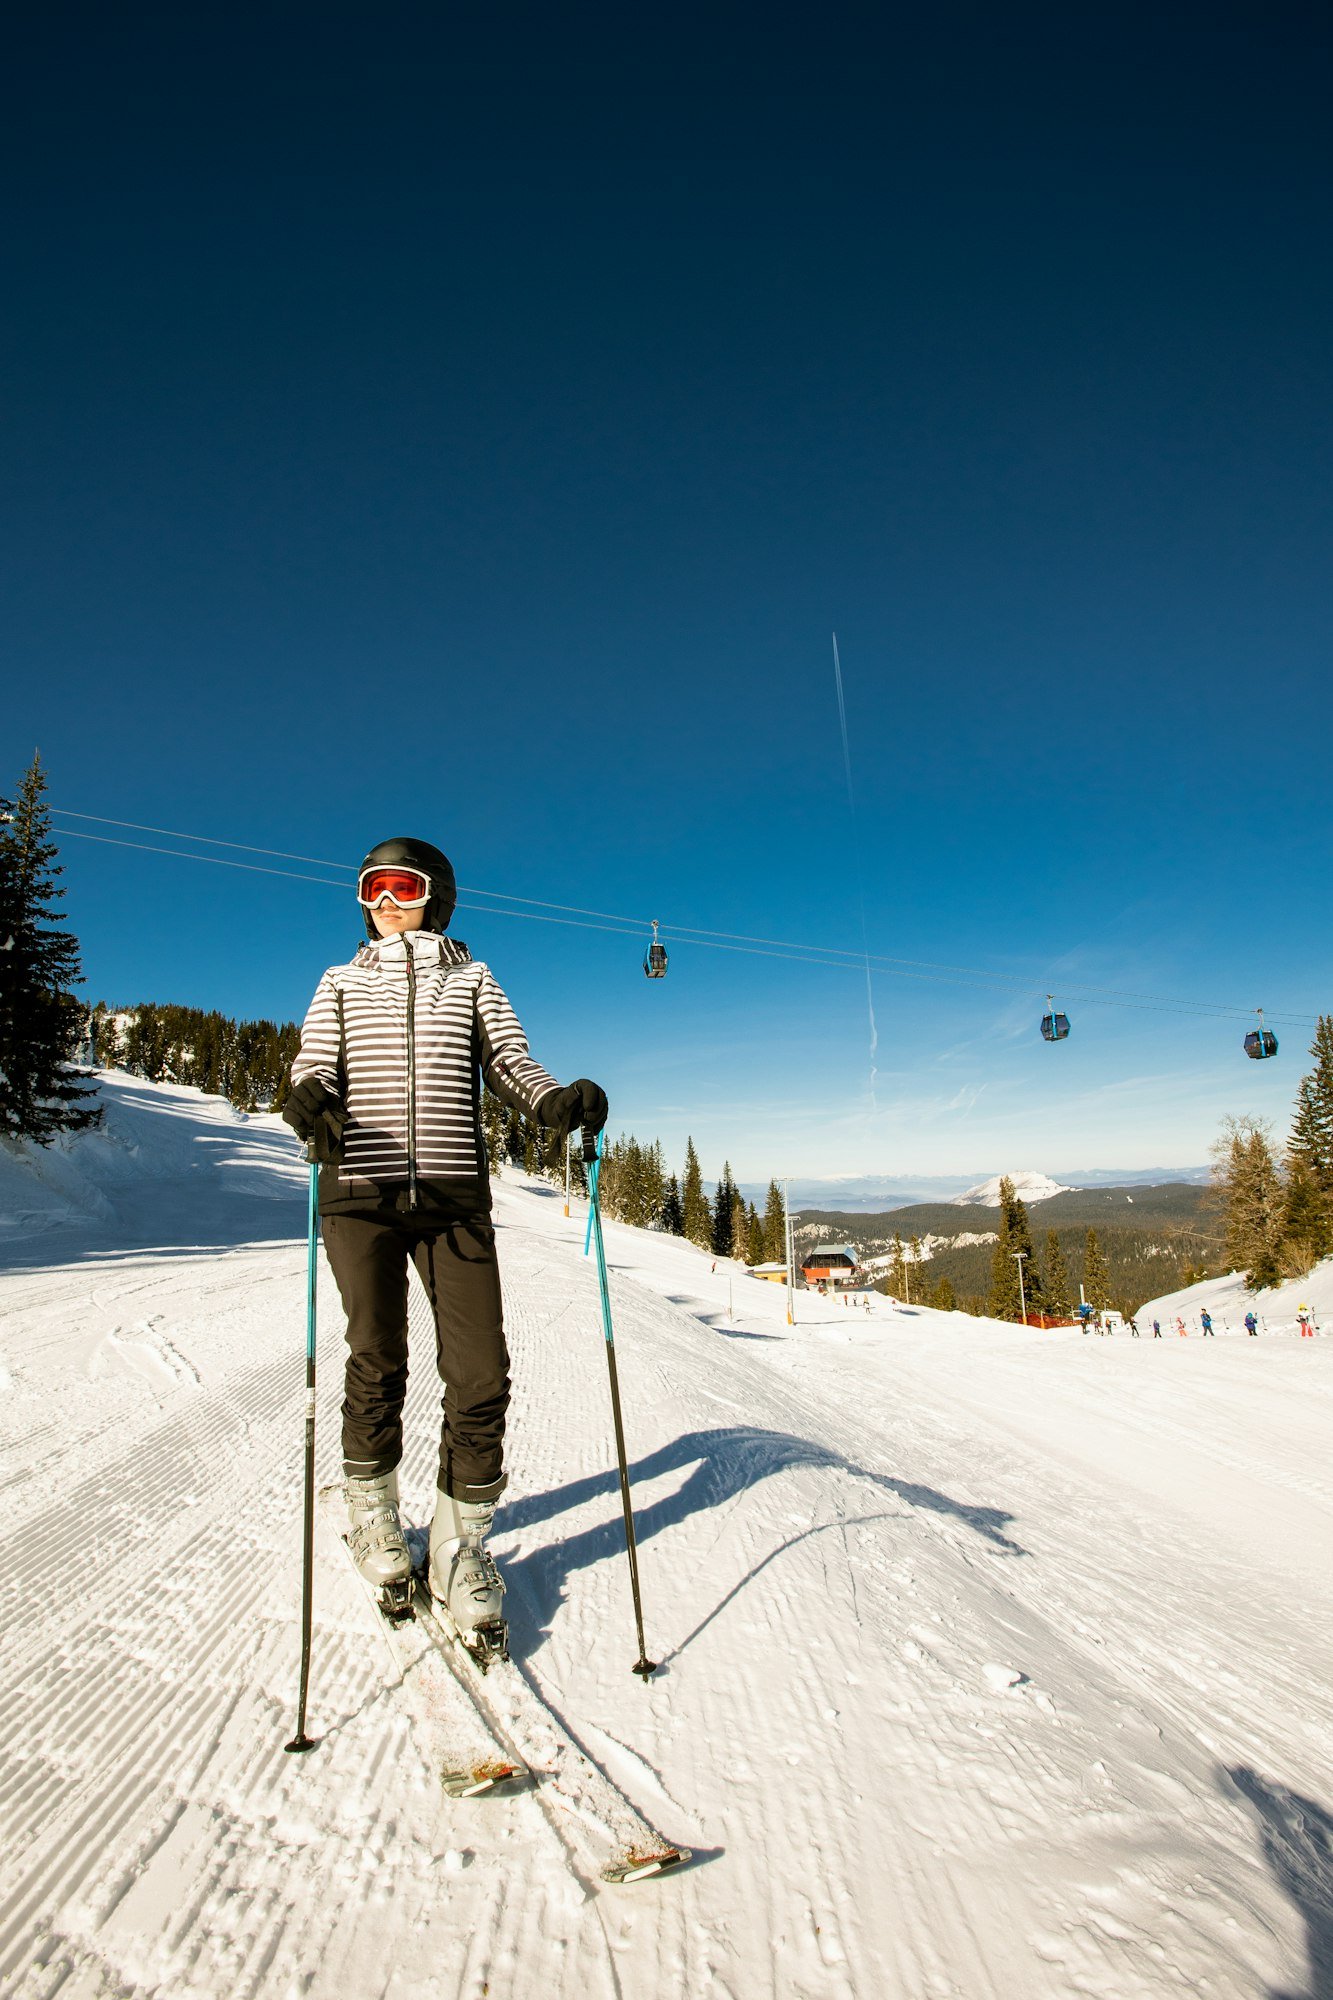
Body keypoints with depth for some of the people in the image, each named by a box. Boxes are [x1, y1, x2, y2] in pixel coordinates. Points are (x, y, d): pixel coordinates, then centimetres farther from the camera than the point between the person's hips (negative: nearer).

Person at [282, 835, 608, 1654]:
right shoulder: (342, 984, 16)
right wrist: (311, 1098, -22)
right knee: (377, 1365, 6)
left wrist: (556, 1101, -18)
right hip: (360, 1193, 0)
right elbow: (316, 1066, 3)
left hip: (454, 1195, 0)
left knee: (481, 1374, -5)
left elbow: (509, 1062, 4)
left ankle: (462, 1545, 14)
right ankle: (373, 1516, 32)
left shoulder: (472, 980, 15)